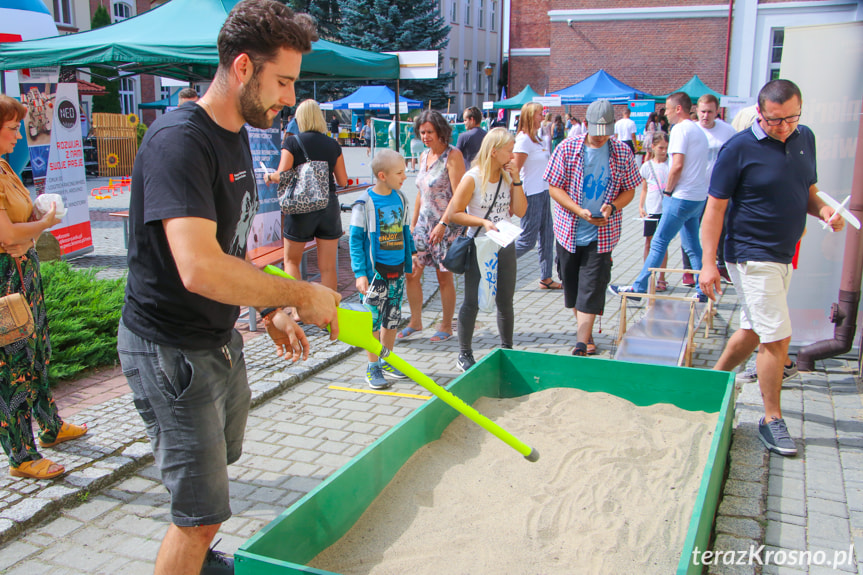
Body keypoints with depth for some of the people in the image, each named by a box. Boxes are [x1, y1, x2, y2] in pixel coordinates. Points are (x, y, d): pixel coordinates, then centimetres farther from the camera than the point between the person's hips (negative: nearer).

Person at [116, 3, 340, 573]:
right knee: (202, 511, -3)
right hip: (171, 351, -10)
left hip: (220, 338, 10)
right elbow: (200, 269, -37)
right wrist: (300, 295, -27)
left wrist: (270, 311, 8)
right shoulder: (179, 140, -25)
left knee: (219, 460, 27)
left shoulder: (236, 134, 8)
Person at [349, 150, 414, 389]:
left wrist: (408, 266, 16)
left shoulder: (400, 199, 5)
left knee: (392, 319, 14)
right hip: (376, 270, -5)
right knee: (373, 319, 0)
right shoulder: (365, 202, -11)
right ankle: (373, 368, 12)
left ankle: (386, 362, 28)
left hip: (397, 270, 6)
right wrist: (360, 273, -15)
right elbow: (355, 239, -10)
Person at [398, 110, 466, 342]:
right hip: (424, 221, 7)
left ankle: (446, 327, 16)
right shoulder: (424, 156, 13)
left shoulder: (453, 155, -10)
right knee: (411, 273, 4)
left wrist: (443, 224, -22)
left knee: (444, 277, 1)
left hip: (446, 224, -7)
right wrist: (413, 223, 18)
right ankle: (415, 322, 19)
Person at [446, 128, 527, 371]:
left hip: (505, 246, 5)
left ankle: (507, 349, 31)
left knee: (505, 302, 14)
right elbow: (453, 213, -12)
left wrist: (515, 179, -10)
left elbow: (520, 211, -4)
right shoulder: (472, 178, -13)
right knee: (472, 302, 4)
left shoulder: (508, 176, 2)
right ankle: (464, 355, 17)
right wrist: (482, 222, -20)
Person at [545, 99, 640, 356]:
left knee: (591, 289, -7)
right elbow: (554, 187, -4)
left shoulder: (622, 153, -1)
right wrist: (579, 211, -17)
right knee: (571, 286, 11)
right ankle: (587, 333, 31)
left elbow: (629, 190, 6)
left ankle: (582, 344, -3)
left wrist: (612, 207, -15)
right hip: (569, 231, 1)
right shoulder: (567, 148, -4)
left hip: (602, 234, -1)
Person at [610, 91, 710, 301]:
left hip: (683, 197, -9)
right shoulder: (699, 131, 17)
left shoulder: (680, 129, -11)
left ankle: (639, 287, 1)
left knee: (659, 242, -4)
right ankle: (703, 290, 14)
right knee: (692, 246, 13)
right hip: (699, 197, 9)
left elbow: (678, 165, -21)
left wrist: (668, 191, -9)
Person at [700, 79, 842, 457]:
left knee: (754, 331, 16)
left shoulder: (805, 139, 8)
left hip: (784, 256, 7)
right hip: (752, 257, -7)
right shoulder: (739, 149, -12)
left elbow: (808, 192, 18)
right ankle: (772, 420, 7)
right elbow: (715, 208, -12)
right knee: (777, 337, -7)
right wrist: (709, 262, -17)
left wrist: (824, 210, -5)